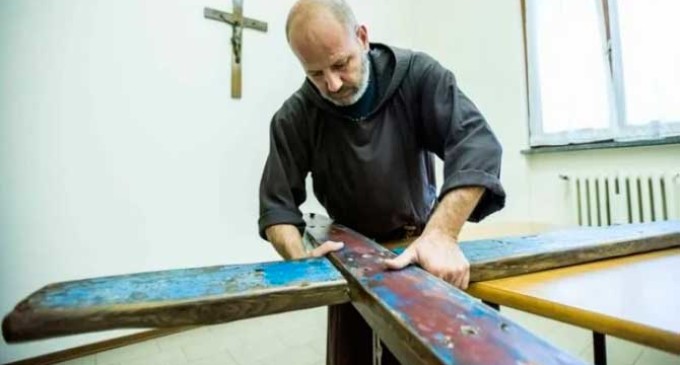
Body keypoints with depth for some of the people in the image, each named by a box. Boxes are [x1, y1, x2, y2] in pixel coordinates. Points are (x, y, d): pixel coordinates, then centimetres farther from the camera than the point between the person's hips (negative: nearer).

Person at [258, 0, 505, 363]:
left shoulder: (417, 74, -17)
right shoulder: (295, 118, -14)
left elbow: (474, 143, -28)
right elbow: (277, 204, -14)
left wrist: (440, 233, -42)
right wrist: (299, 259, -33)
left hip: (422, 244, 0)